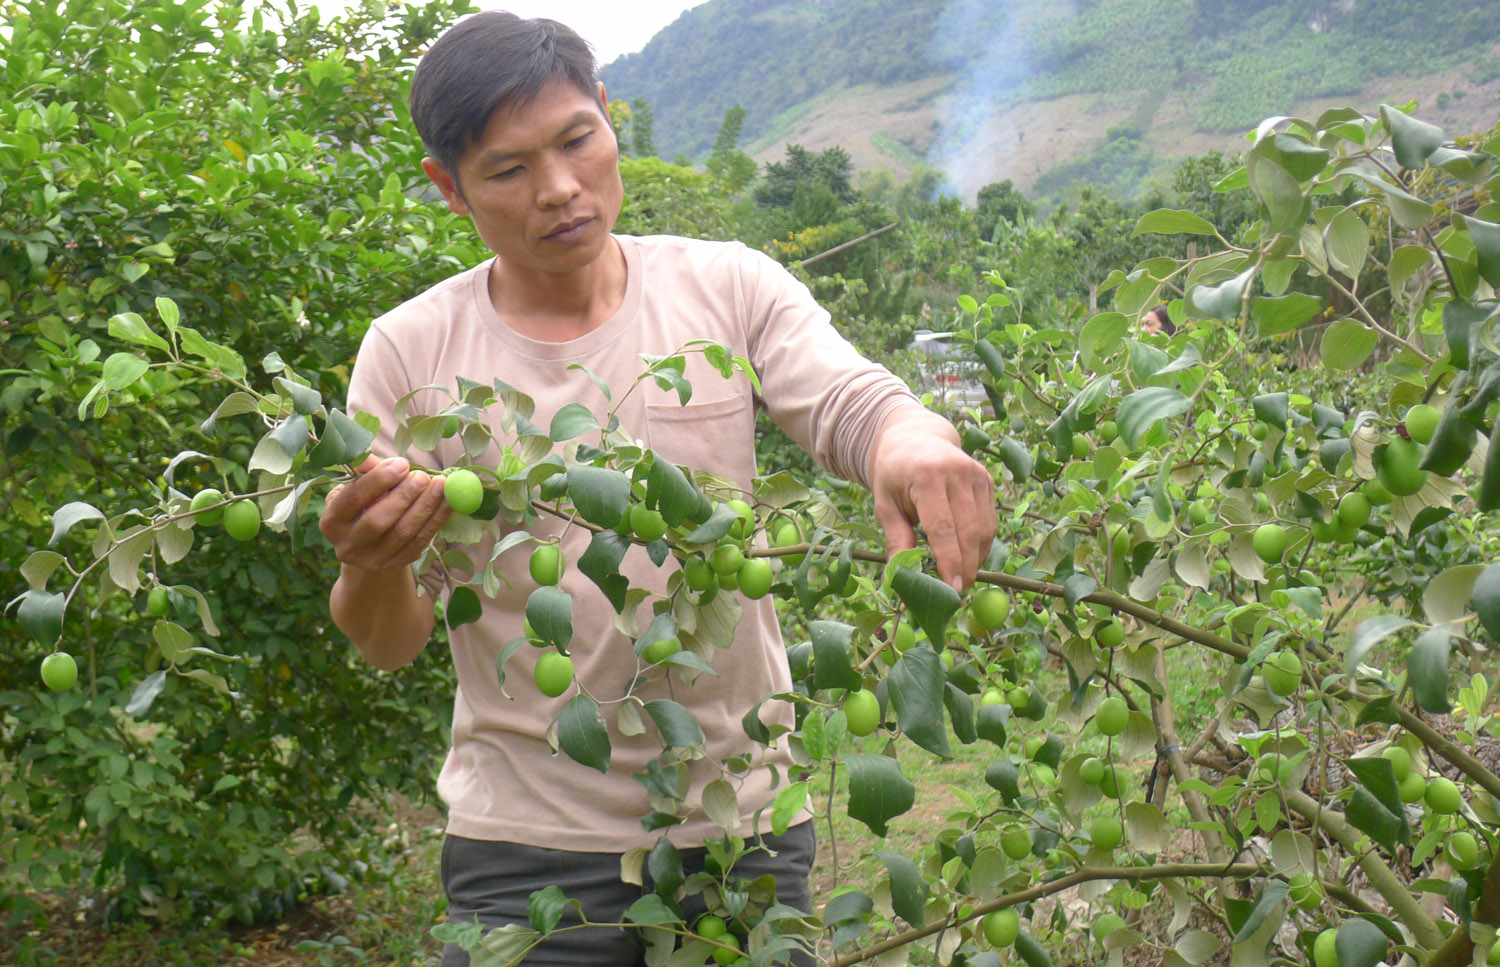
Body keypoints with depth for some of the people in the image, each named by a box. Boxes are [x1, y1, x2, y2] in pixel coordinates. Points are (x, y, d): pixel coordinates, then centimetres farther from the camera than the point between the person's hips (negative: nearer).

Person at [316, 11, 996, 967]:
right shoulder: (410, 352, -3)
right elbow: (390, 644, -2)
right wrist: (373, 565, -26)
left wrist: (912, 440, -37)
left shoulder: (730, 287, 1)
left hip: (747, 822, 1)